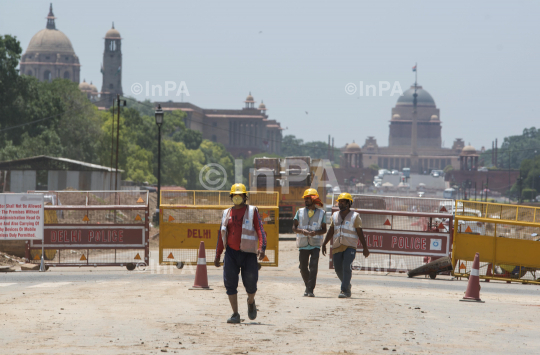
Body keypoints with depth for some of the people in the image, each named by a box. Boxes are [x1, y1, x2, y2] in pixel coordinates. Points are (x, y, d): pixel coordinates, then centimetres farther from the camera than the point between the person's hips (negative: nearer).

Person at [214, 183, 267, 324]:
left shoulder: (252, 211, 2)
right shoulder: (227, 213, 13)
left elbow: (260, 230, -7)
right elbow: (221, 234, 19)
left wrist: (262, 247, -23)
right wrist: (218, 255, 17)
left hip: (248, 254, -3)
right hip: (231, 253, 3)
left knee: (250, 283, -3)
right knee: (230, 283, -7)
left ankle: (251, 302, 31)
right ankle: (235, 314, 1)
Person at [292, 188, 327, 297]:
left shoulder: (321, 213, 5)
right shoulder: (300, 212, 9)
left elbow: (324, 229, 6)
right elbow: (294, 228, 4)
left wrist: (316, 232, -16)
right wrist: (303, 231, -16)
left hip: (315, 244, -2)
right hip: (303, 244, 2)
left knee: (313, 266, -15)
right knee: (303, 267, 3)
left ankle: (310, 290, -15)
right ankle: (308, 287, 24)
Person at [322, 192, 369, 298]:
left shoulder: (355, 216, 2)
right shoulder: (335, 216, 15)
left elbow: (360, 233, 0)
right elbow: (330, 231, 18)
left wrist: (365, 248, -3)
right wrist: (324, 244, 13)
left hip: (350, 247, -5)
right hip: (337, 246, 5)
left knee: (347, 267, -17)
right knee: (338, 269, 4)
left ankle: (344, 290, -17)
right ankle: (347, 285, 29)